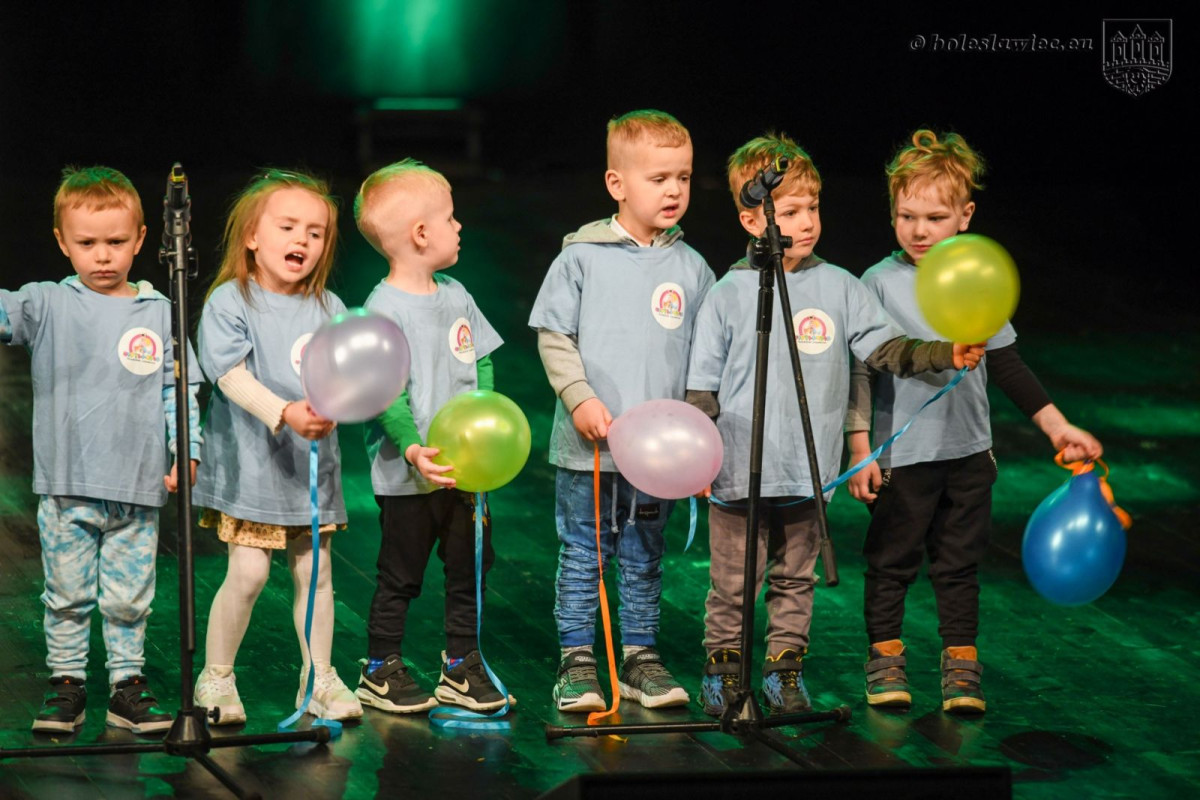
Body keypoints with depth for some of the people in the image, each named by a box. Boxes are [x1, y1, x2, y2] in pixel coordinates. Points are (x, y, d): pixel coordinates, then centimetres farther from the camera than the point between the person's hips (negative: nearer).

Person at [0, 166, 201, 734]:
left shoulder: (158, 313, 6)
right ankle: (66, 683, 17)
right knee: (67, 595, 6)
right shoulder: (47, 306, 1)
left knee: (129, 600, 7)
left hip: (137, 491, 1)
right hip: (66, 489, -1)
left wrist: (186, 452, 1)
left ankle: (127, 686, 17)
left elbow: (179, 388, 9)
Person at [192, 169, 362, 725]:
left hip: (313, 459, 4)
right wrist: (283, 413, -29)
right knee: (248, 572, -8)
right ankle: (216, 677, 7)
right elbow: (232, 375, -16)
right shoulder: (230, 302, -6)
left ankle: (318, 678, 20)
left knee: (314, 571, 8)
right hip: (249, 462, -4)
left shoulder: (327, 308, 7)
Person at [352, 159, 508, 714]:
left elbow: (480, 364, 13)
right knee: (400, 576, 4)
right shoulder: (385, 308, -15)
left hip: (466, 469, 7)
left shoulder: (455, 296, 7)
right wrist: (413, 450, -29)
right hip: (408, 477, -7)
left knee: (469, 566, 13)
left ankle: (461, 667, 25)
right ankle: (381, 671, 18)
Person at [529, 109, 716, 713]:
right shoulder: (583, 257, -4)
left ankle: (640, 657, 21)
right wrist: (580, 398, -11)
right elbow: (553, 336, -1)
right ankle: (577, 660, 12)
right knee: (582, 556, 4)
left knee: (645, 561, 11)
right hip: (588, 447, -2)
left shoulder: (691, 269, 5)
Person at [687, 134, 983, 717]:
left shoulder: (838, 288, 4)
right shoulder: (728, 296, -3)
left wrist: (945, 355, -16)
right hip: (738, 469, -2)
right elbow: (703, 386, 1)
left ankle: (785, 669, 23)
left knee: (795, 580, 11)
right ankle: (722, 671, 19)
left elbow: (887, 348, 0)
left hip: (807, 472, 2)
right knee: (733, 582, 4)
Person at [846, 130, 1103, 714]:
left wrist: (1056, 424, 10)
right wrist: (860, 449, -9)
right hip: (902, 453, -3)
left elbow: (1006, 364, 13)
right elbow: (859, 371, -5)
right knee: (892, 559, 6)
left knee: (960, 562, 8)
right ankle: (885, 656, 19)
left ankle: (961, 664, 16)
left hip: (968, 451, 3)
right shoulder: (879, 283, -6)